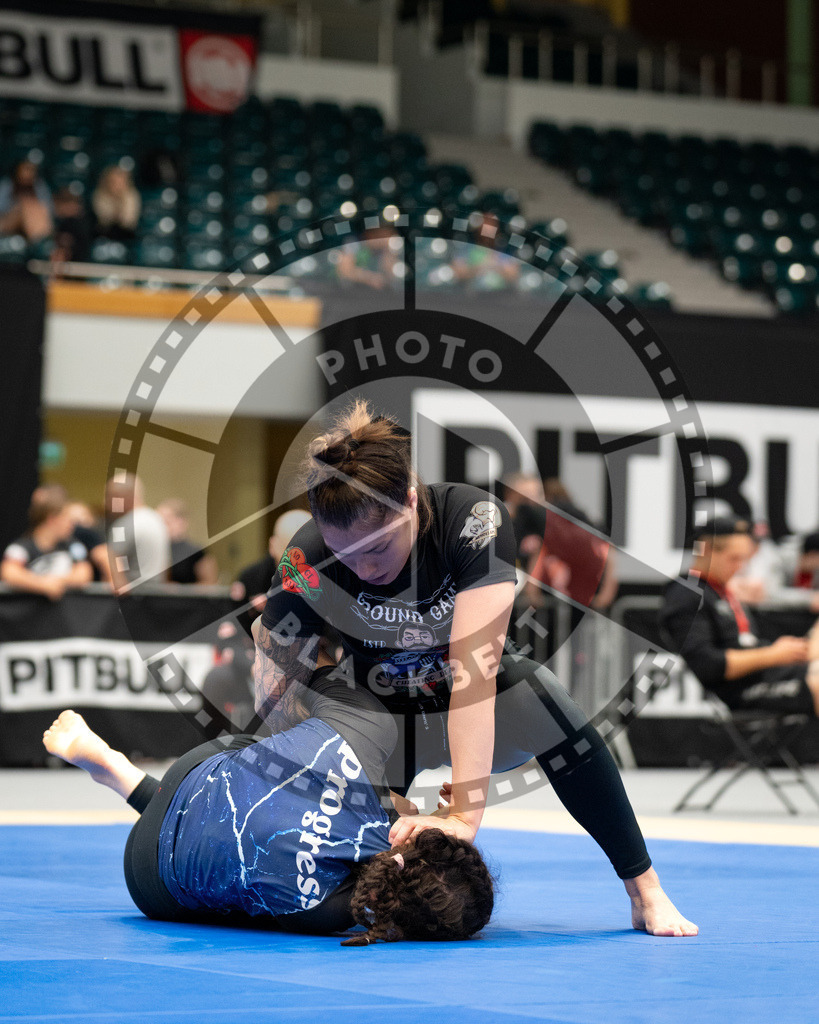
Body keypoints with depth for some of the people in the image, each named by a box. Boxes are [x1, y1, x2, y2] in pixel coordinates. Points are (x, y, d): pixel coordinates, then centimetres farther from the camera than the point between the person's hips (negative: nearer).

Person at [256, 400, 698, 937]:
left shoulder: (474, 522, -32)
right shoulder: (309, 563, -27)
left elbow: (474, 669, -40)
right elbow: (273, 697, -19)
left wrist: (465, 814, -49)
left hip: (477, 713, -2)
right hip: (381, 715, 2)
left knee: (543, 701, -35)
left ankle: (645, 891, -23)